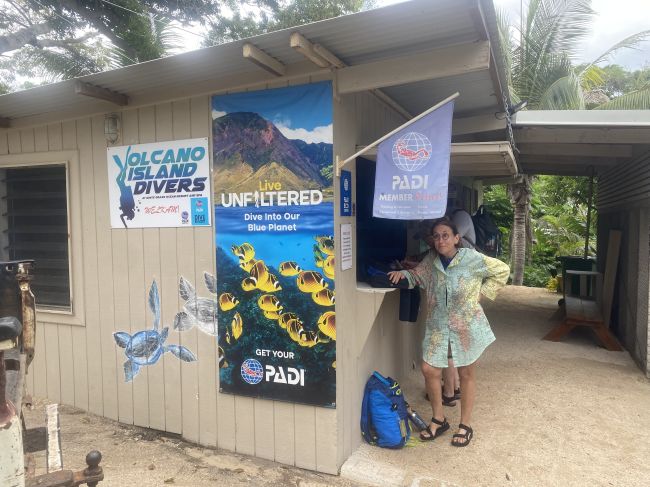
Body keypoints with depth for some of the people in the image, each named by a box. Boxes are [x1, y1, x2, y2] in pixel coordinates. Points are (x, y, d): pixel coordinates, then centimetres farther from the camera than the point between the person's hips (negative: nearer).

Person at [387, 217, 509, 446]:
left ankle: (466, 425, 28)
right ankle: (438, 419, 24)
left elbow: (502, 270, -2)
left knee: (466, 374, 11)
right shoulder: (431, 260, -2)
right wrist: (403, 274, -10)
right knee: (429, 370, 2)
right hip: (438, 326, 4)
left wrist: (482, 292, -7)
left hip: (466, 327, -3)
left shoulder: (472, 259, -13)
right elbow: (417, 275, 12)